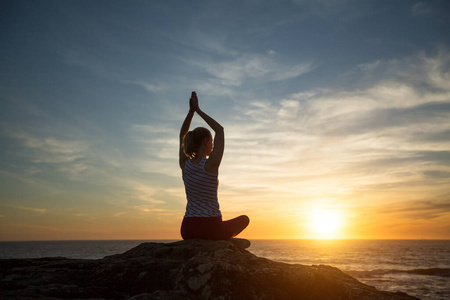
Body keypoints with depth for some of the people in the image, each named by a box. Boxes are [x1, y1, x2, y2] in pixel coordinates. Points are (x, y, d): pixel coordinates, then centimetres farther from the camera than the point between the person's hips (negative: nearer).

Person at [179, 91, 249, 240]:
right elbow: (219, 130, -4)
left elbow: (182, 135, 15)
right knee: (244, 219, 25)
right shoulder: (211, 164, -15)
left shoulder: (185, 164, -1)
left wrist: (191, 111, 8)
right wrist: (198, 110, 1)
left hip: (187, 230, 6)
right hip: (211, 228, -5)